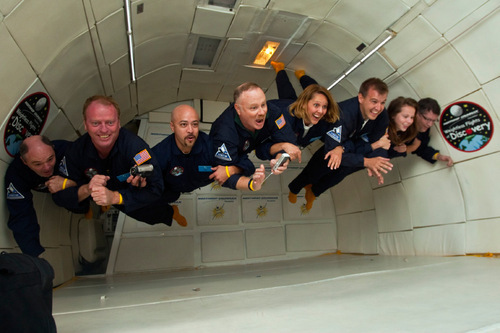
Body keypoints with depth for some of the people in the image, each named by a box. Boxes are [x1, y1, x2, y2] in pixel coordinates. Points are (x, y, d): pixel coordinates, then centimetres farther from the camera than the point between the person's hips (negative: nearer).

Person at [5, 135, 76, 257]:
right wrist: (36, 254, -45)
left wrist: (67, 183, -52)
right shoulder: (15, 174, -36)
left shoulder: (65, 150, -44)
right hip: (44, 187, 3)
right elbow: (20, 217, -35)